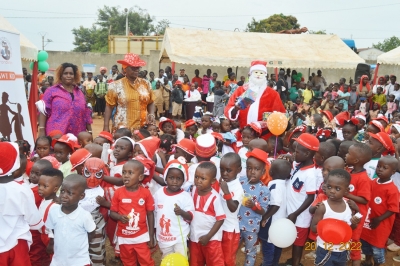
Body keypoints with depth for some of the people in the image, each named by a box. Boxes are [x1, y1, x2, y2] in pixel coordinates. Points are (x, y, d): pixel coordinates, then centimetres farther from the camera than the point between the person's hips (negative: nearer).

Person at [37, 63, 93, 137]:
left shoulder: (79, 92, 15)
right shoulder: (52, 91, 3)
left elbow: (86, 114, 15)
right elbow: (44, 111, -2)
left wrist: (90, 131, 12)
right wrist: (41, 130, -10)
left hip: (76, 136, 4)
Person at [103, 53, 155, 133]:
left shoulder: (145, 84, 8)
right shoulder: (116, 86, 0)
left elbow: (150, 103, 16)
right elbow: (109, 107, 1)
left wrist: (152, 114, -3)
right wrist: (106, 126, -4)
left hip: (143, 128, 3)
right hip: (122, 129, -3)